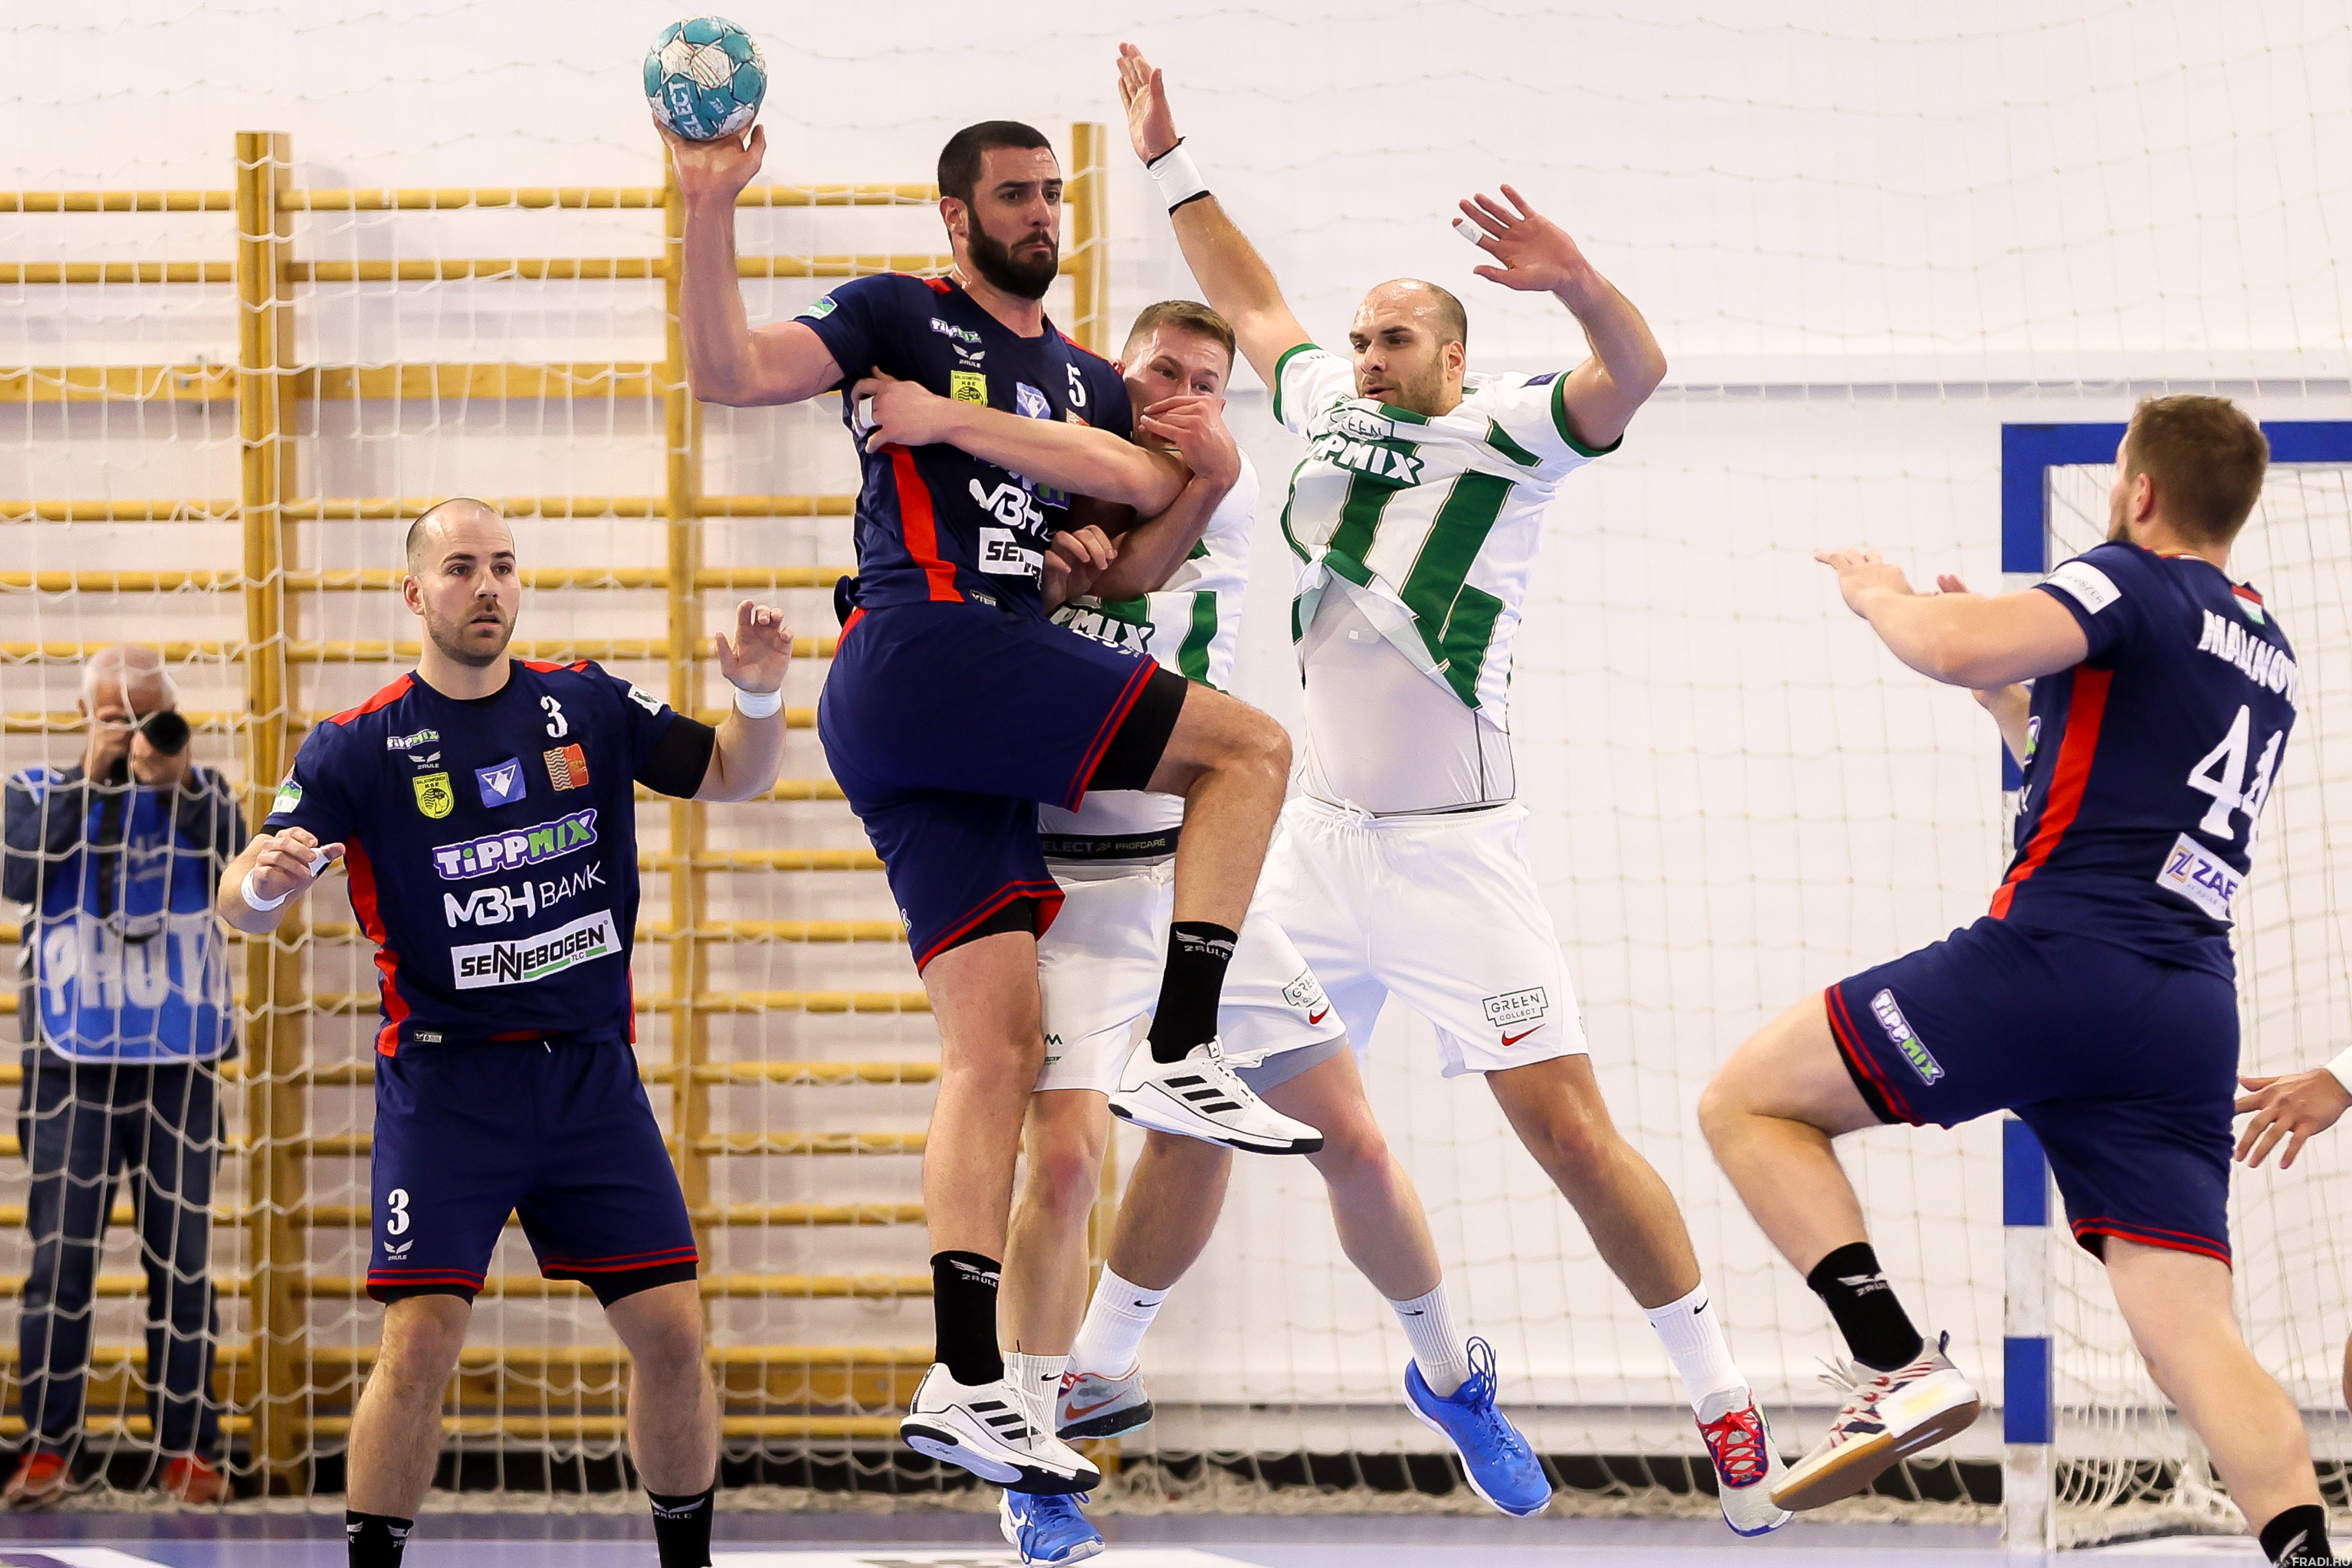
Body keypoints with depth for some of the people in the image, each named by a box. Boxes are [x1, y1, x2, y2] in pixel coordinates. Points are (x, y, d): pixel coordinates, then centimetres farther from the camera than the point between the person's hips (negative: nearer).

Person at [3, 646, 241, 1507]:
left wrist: (176, 781, -22)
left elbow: (238, 862, -10)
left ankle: (189, 1448, 7)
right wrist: (92, 776, -15)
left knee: (182, 1259, 2)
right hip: (71, 1063, -1)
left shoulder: (203, 793, 8)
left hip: (180, 1064, 1)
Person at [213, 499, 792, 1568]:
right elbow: (241, 908, -8)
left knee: (672, 1334, 0)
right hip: (446, 1079, -3)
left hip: (592, 1072, 3)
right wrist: (265, 879, -32)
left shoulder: (587, 707, 6)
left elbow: (732, 776, 13)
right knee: (421, 1345, -14)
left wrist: (760, 697, -9)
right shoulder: (360, 747, -4)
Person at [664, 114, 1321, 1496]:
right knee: (1253, 746, -11)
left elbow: (1154, 484, 6)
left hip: (985, 709, 7)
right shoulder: (902, 319, 7)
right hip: (920, 647, -7)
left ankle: (966, 1384, -7)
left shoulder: (1085, 381, 26)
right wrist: (711, 214, -20)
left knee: (999, 1045, -1)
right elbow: (730, 372, -7)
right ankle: (1182, 1055, -14)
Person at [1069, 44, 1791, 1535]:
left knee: (1569, 1126, -11)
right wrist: (1170, 160, 27)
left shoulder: (1504, 429, -7)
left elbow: (1635, 373, -25)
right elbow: (1253, 304, 27)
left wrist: (1577, 281, -44)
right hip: (1316, 840, 5)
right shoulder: (1333, 408, 9)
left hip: (1454, 849, -5)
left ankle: (1729, 1408, -4)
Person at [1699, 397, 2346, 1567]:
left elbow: (1950, 648, -18)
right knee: (2192, 1340, 0)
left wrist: (1885, 598, 3)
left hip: (2056, 958, -7)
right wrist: (2007, 693, 42)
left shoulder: (2133, 584, -1)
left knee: (1748, 1102, 3)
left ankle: (1901, 1369, -13)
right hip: (2191, 1018, 8)